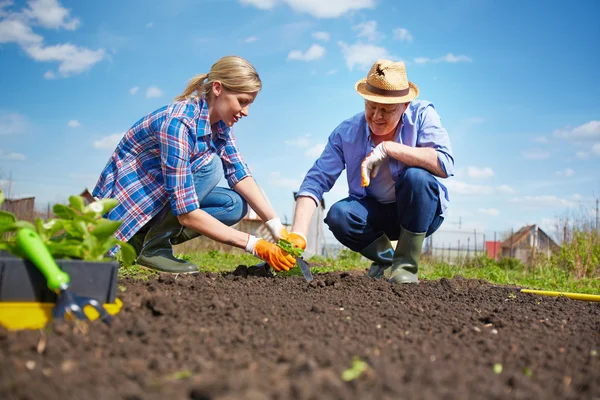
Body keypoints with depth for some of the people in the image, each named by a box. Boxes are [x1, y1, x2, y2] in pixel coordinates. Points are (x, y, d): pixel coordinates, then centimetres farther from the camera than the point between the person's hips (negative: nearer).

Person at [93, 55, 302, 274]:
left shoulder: (219, 122, -5)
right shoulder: (178, 123, -31)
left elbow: (240, 174, -11)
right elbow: (186, 213, -35)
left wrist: (278, 229, -21)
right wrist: (254, 244, -34)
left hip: (159, 196, 8)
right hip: (127, 197, -8)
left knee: (235, 204, -8)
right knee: (208, 164, -26)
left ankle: (146, 238, 1)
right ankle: (153, 247, -14)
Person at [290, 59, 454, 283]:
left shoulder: (422, 114, -16)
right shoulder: (346, 133, -12)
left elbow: (445, 164, -30)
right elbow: (316, 181, -18)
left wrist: (387, 148, -32)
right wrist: (298, 234, -32)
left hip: (420, 213, -1)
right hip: (374, 213, 2)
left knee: (416, 177, -32)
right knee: (338, 215, -28)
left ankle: (406, 265, -15)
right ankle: (385, 259, 4)